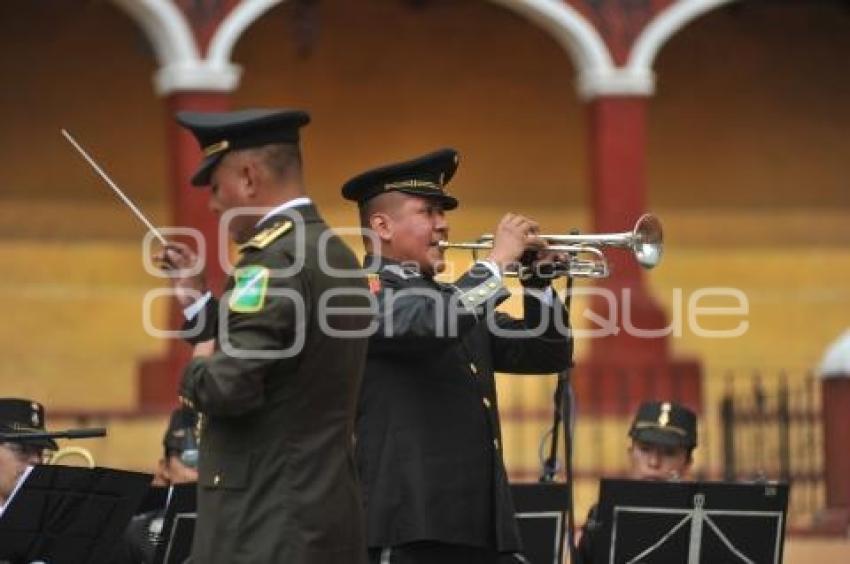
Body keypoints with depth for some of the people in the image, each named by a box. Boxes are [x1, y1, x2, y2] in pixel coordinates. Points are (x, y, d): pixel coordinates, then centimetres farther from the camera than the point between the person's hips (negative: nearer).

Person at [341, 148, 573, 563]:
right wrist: (497, 261, -14)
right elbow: (425, 326, -25)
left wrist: (537, 284, 4)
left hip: (476, 525, 9)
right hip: (411, 521, -9)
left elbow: (547, 354, 20)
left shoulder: (457, 299, 23)